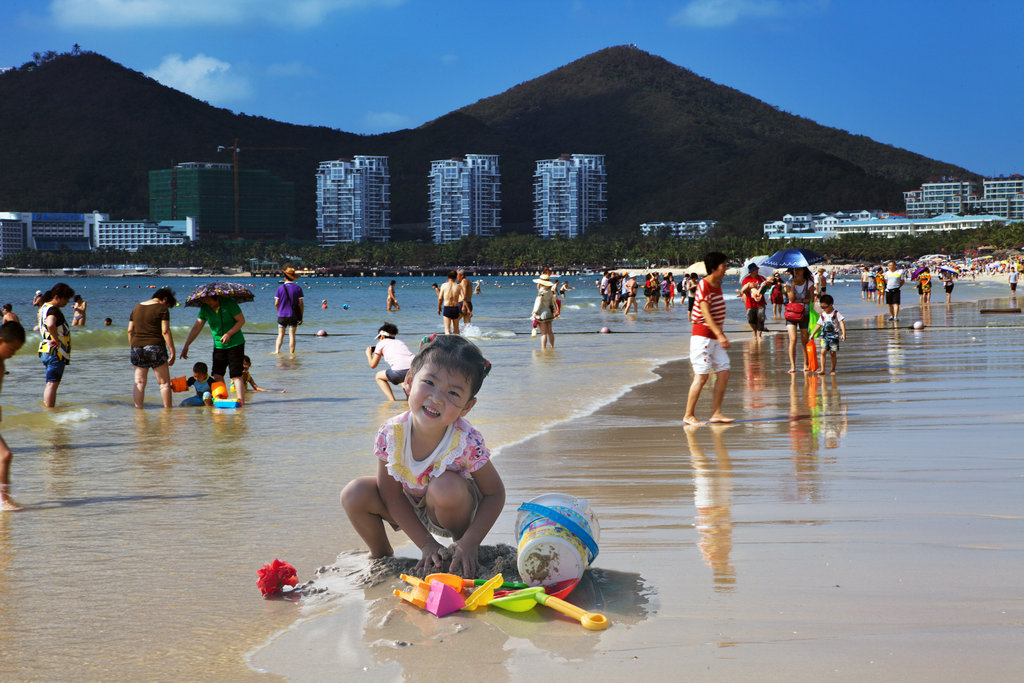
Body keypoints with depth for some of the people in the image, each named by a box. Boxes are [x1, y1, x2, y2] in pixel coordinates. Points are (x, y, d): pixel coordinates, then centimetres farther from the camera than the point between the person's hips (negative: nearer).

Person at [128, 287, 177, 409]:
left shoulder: (137, 308, 14)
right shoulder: (162, 309, -4)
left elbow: (130, 330, 14)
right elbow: (165, 331, -10)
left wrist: (131, 348, 20)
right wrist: (172, 352, -8)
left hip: (137, 348, 5)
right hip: (155, 348, -5)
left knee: (139, 382, 6)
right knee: (164, 382, 3)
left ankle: (138, 408, 1)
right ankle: (167, 409, 3)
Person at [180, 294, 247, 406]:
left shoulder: (229, 303, -14)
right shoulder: (205, 308, 0)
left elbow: (241, 320, -11)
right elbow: (196, 327, 2)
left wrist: (229, 334, -22)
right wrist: (186, 345, -2)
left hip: (235, 344, -5)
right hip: (218, 346, 5)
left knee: (236, 375, -11)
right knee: (217, 375, -2)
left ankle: (241, 400, -12)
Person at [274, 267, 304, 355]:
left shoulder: (280, 288, -4)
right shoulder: (298, 288, -4)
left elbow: (276, 304, -2)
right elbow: (301, 304, -4)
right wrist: (301, 317, 4)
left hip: (282, 315, 0)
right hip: (293, 315, 0)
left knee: (280, 335, 9)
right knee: (292, 335, 3)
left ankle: (277, 351, 0)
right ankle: (292, 353, 0)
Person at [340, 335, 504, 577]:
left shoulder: (466, 441, -30)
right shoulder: (391, 435, -25)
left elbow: (495, 494, -18)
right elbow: (392, 496, -16)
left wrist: (470, 543, -28)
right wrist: (426, 544, -21)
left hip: (457, 511, -2)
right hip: (409, 511, 3)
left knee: (447, 486, -35)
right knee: (355, 494, -19)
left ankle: (460, 541, -4)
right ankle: (381, 554, 9)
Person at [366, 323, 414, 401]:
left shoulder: (381, 343, 18)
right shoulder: (401, 342, 32)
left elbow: (373, 365, 24)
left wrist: (369, 354, 44)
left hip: (400, 371, -6)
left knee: (379, 376, 23)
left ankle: (392, 402, 7)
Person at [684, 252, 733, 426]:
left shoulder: (717, 285, 14)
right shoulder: (703, 285, -15)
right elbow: (706, 313, -23)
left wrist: (721, 334, 21)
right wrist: (720, 335, -29)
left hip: (716, 335, 9)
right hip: (702, 335, -9)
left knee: (723, 373, 2)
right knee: (702, 376, -8)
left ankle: (716, 413, 7)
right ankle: (688, 415, 0)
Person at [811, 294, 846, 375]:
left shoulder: (836, 314, -4)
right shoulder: (823, 315, 8)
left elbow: (842, 323, -10)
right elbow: (819, 325, 15)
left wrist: (843, 333, -21)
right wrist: (812, 334, 12)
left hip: (834, 336, -3)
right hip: (825, 336, 3)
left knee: (833, 353, 0)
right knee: (823, 352, -10)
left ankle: (833, 370, 12)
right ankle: (822, 369, -9)